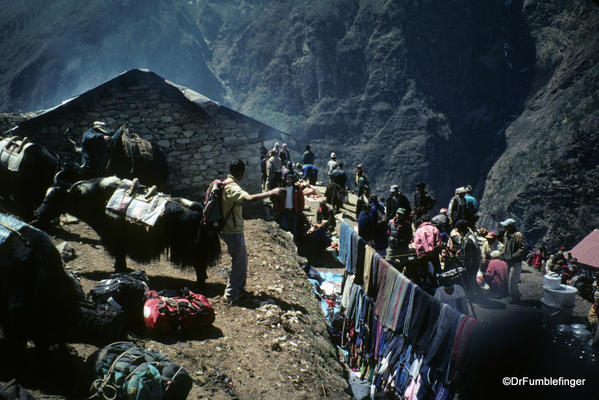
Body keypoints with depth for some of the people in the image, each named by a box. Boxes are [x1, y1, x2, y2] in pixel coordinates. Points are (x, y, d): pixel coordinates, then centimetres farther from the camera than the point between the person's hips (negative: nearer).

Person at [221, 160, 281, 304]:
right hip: (232, 231, -10)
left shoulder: (227, 184, 8)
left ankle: (239, 287, 35)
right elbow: (249, 198, -40)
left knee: (243, 259, 21)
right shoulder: (232, 187, -25)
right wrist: (271, 192, -36)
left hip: (235, 229, 10)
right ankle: (230, 295, 10)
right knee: (238, 262, 0)